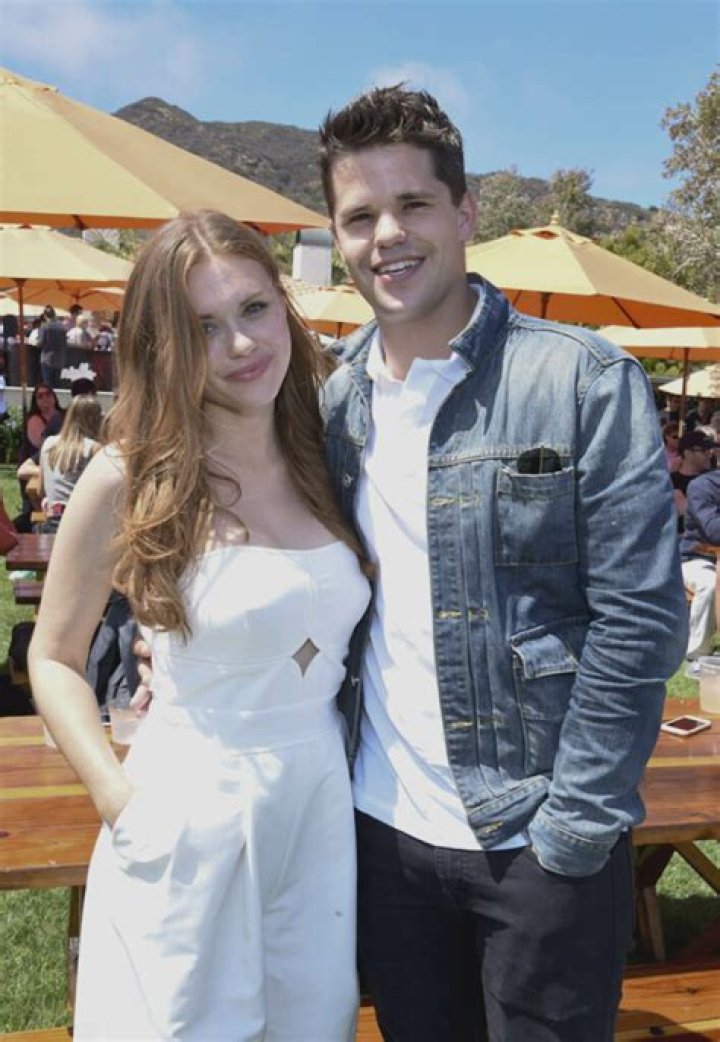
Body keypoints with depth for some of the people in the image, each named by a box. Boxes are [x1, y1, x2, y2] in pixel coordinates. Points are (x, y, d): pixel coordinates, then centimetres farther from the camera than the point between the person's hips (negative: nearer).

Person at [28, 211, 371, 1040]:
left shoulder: (324, 462, 2)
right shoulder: (131, 479, -11)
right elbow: (54, 659, -2)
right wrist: (123, 803, -13)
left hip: (325, 812, 5)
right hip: (191, 821, -4)